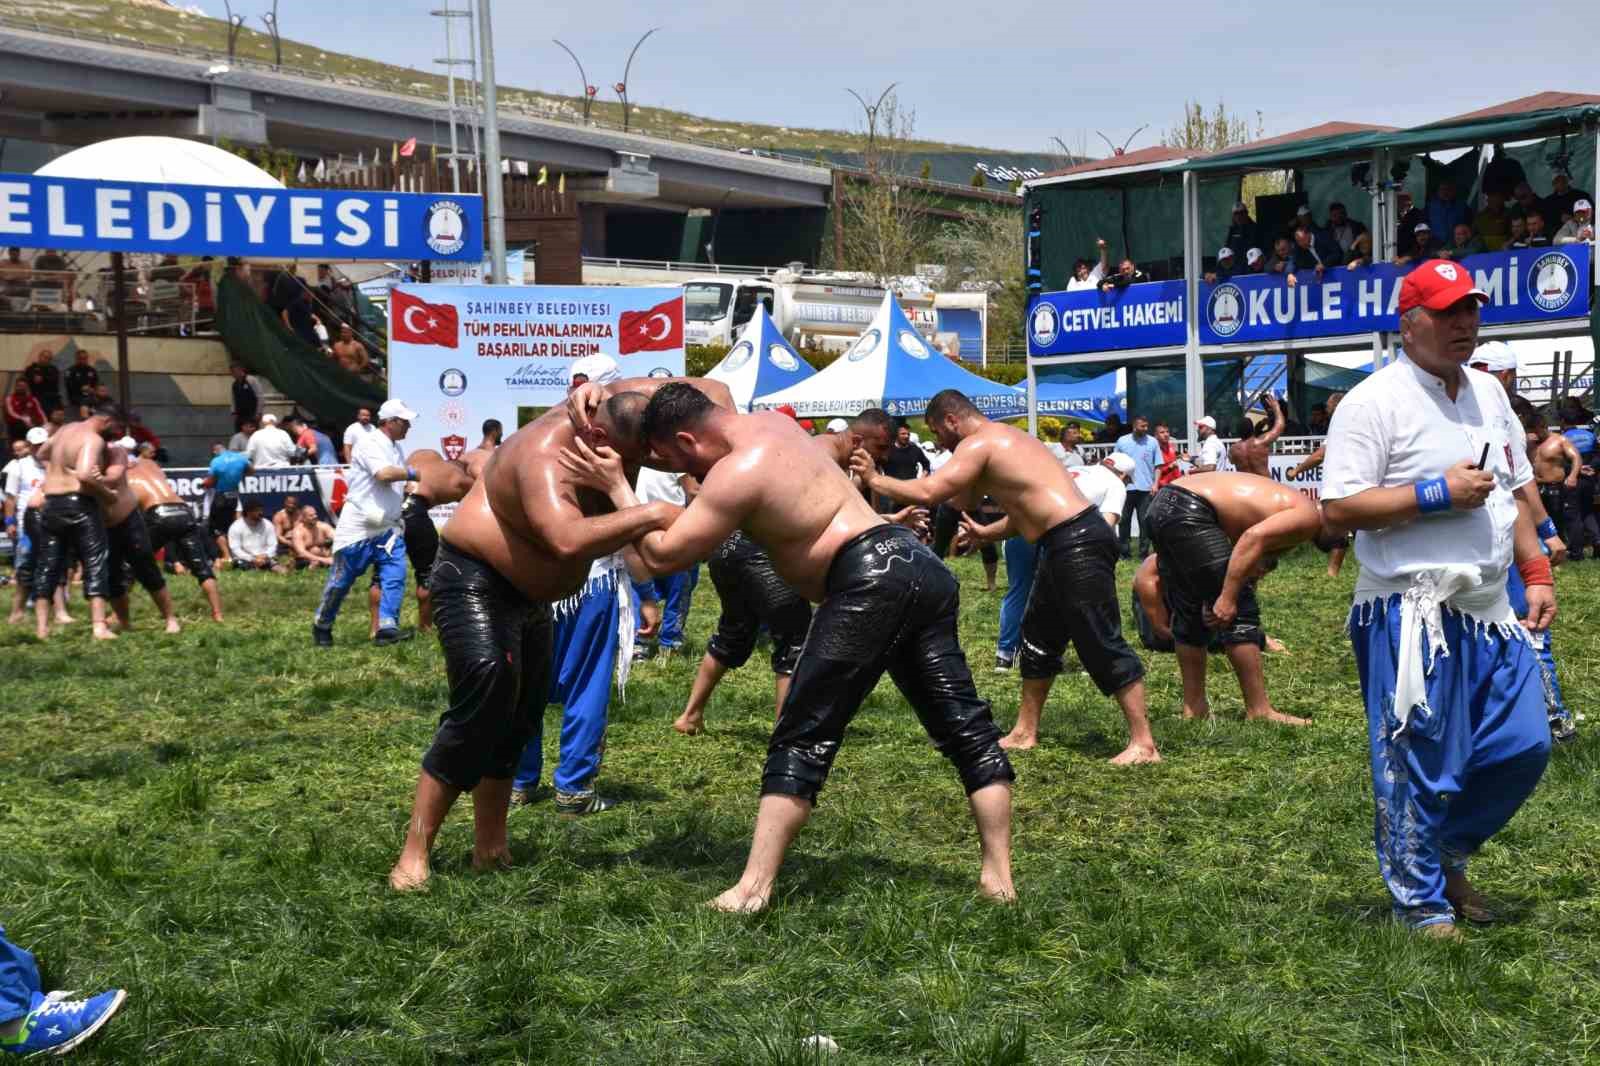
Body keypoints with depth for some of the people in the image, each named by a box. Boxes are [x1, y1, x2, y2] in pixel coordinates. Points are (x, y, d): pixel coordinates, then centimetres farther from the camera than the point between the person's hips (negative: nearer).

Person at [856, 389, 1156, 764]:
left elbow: (927, 492, -19)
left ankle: (1143, 744, -5)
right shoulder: (1004, 438, 22)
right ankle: (1025, 733, 28)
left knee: (1102, 645, -8)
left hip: (1077, 544, -11)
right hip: (1070, 541, 11)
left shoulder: (977, 443, -9)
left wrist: (874, 480, -6)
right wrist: (987, 533, 27)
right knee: (1038, 637, 19)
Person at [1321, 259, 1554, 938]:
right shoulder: (1373, 402, -11)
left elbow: (1513, 492, 22)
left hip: (1491, 612, 8)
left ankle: (1447, 854, 29)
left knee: (1524, 747, 8)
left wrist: (1537, 571, 12)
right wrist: (1438, 493, -19)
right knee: (1418, 767, 0)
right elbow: (1339, 508, -17)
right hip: (1410, 618, -7)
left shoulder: (1489, 393, 14)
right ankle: (1422, 902, 16)